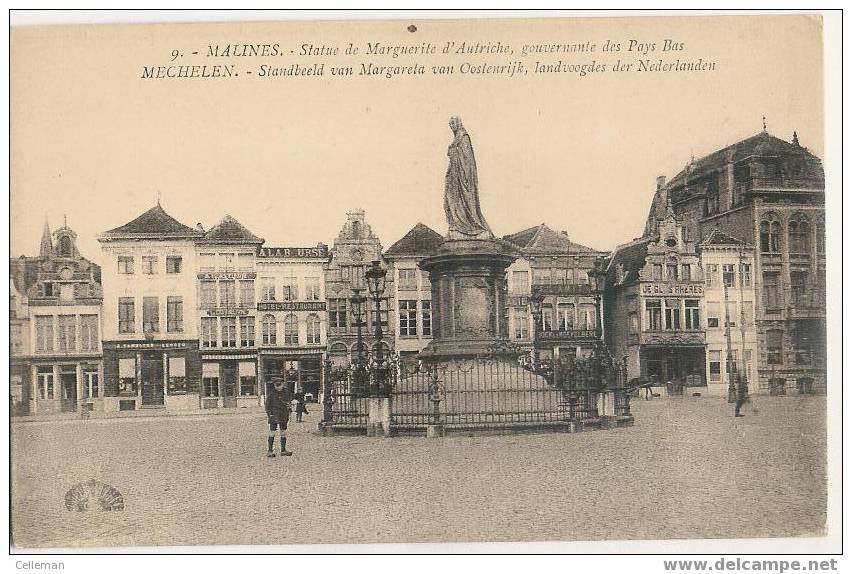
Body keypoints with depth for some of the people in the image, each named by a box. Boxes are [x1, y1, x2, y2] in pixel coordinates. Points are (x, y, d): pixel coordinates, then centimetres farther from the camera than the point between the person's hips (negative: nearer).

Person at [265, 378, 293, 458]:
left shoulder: (286, 392, 3)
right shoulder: (271, 393, -7)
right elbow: (268, 405, -4)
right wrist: (269, 414, -12)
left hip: (283, 416, 4)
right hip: (274, 415, -4)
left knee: (283, 433, 9)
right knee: (272, 433, -4)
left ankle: (283, 450, 18)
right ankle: (270, 451, 0)